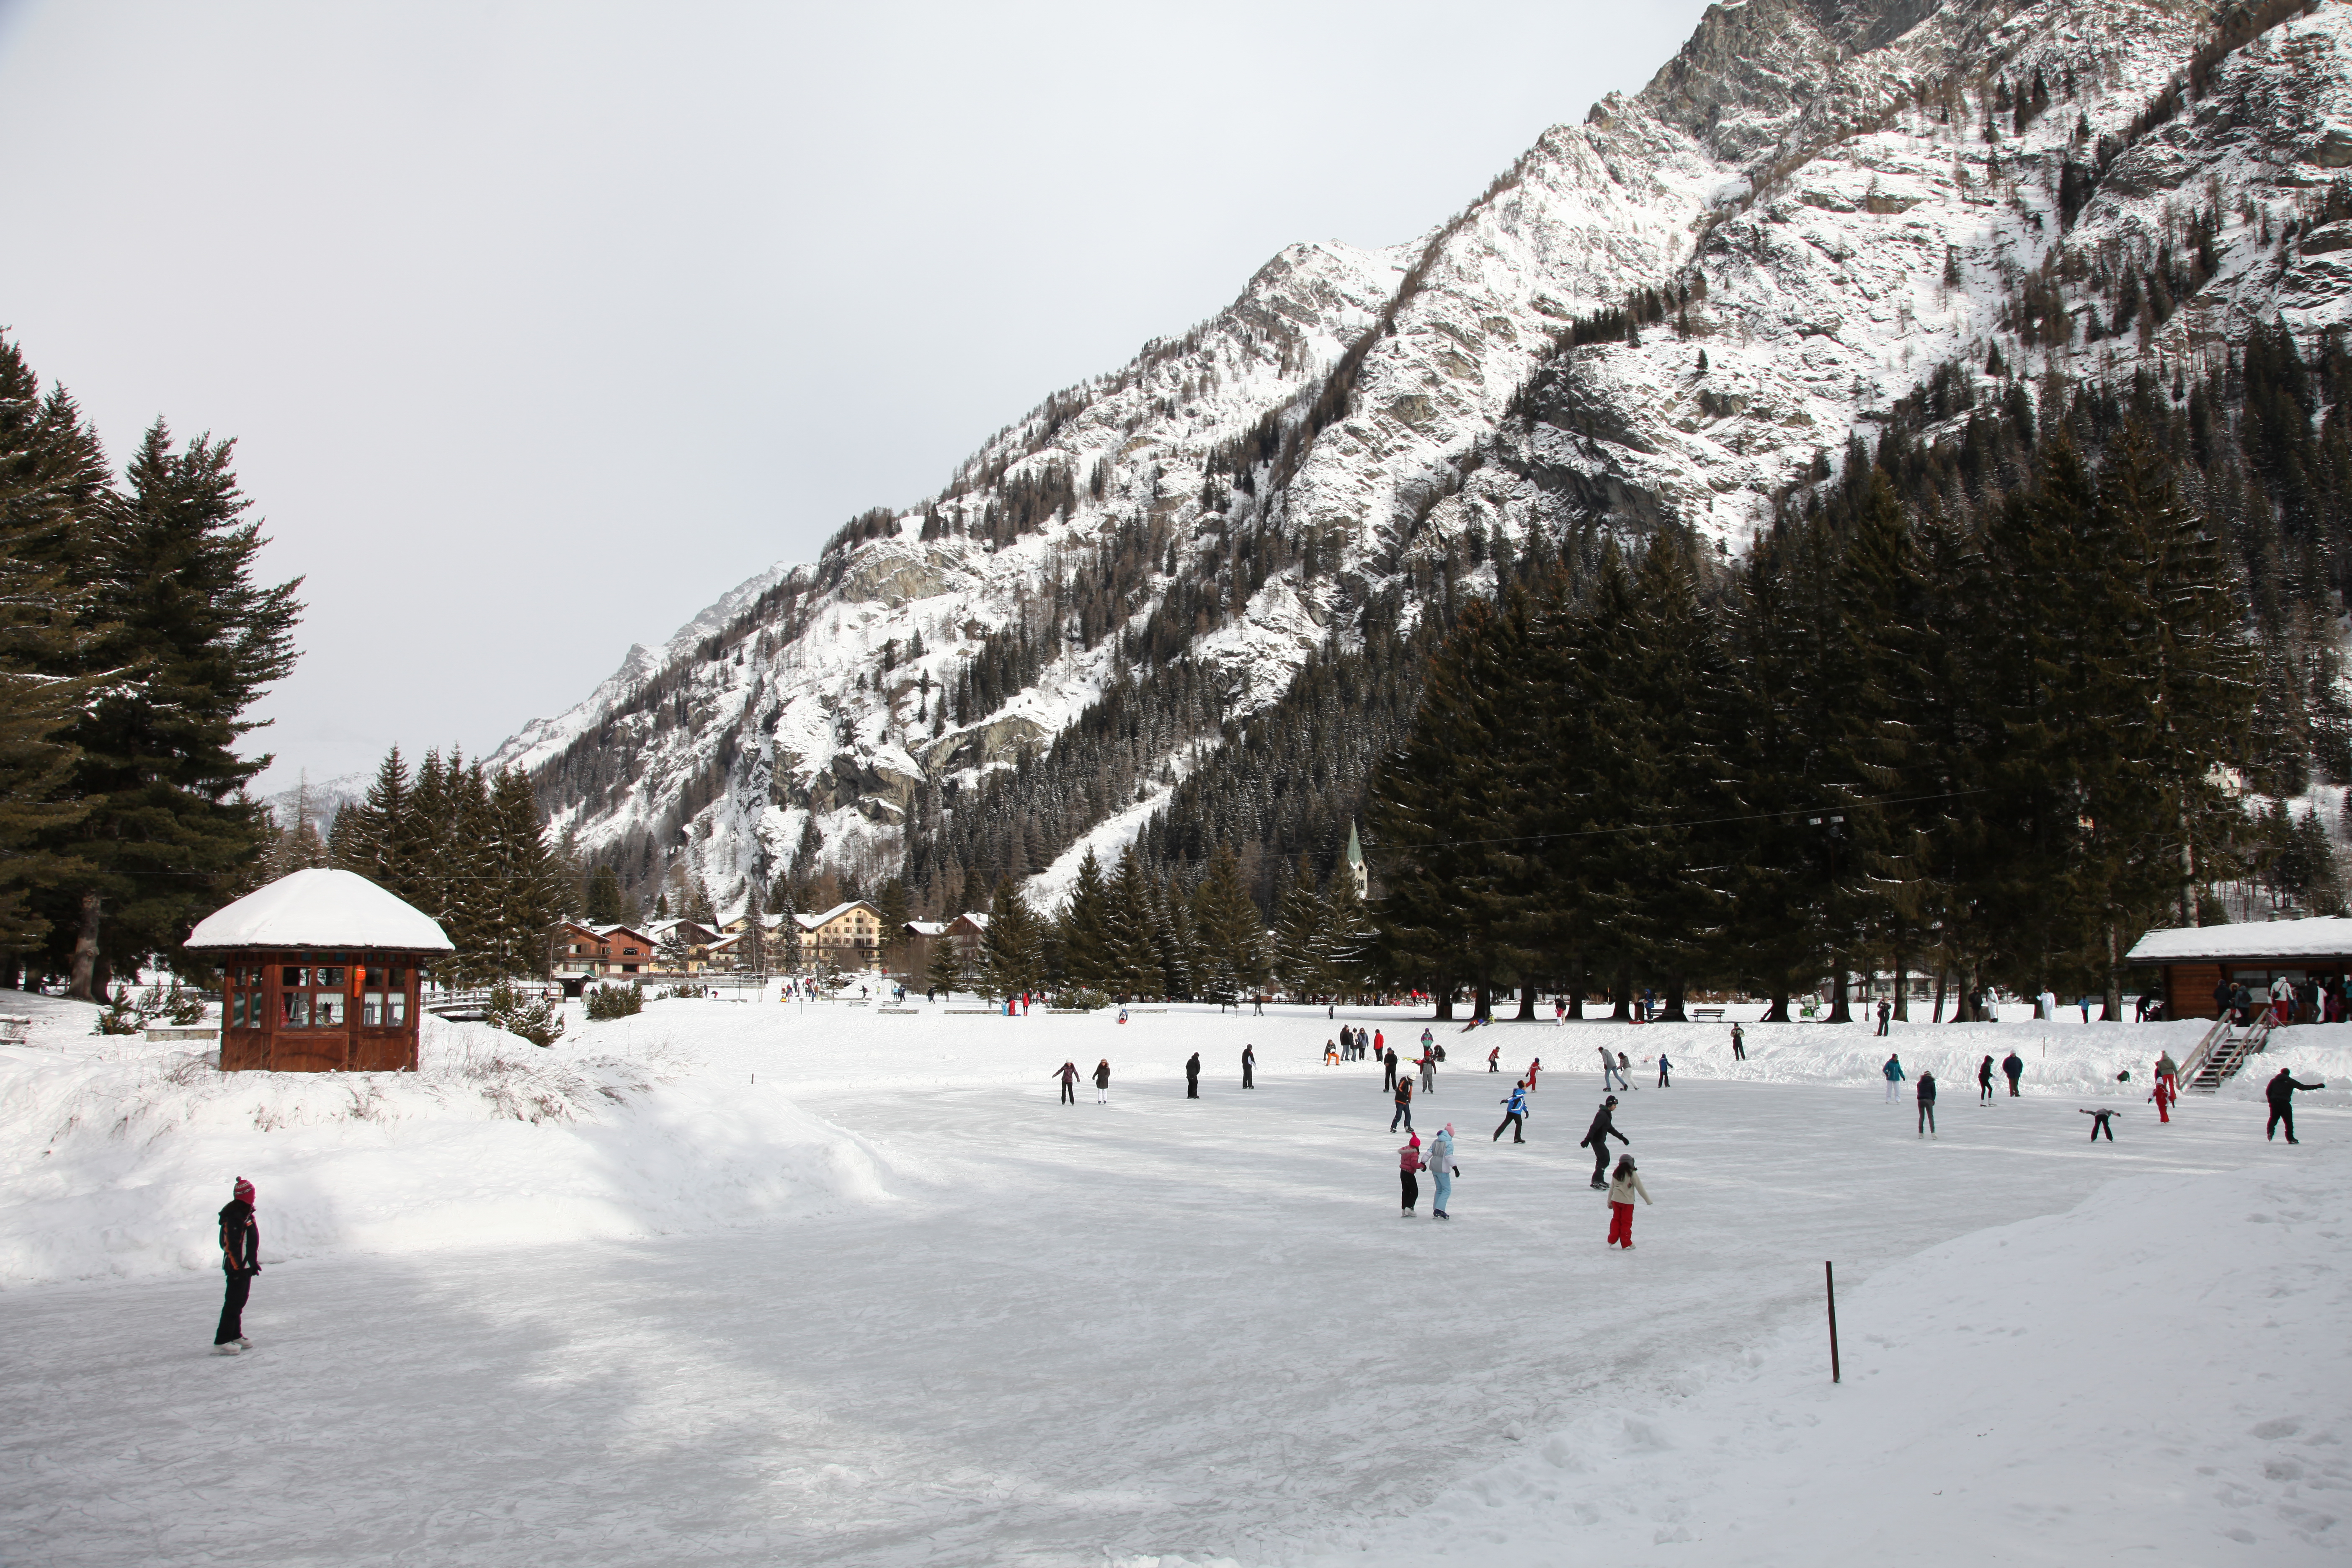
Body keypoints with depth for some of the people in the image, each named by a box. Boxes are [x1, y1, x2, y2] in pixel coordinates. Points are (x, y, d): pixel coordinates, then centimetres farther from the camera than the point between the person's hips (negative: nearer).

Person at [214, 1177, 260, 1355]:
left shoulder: (245, 1213, 12)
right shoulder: (234, 1217, -19)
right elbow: (230, 1245, -22)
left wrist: (253, 1263, 24)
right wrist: (237, 1266, -22)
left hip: (245, 1266, 10)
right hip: (237, 1267, -10)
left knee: (240, 1301, 17)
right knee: (234, 1303, -9)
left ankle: (235, 1336, 26)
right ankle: (221, 1342, -7)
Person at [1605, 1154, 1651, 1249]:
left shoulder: (1616, 1174, 5)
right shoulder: (1632, 1174, -10)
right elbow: (1640, 1188, -9)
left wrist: (1609, 1202, 23)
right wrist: (1648, 1200, 0)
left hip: (1616, 1200, 5)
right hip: (1627, 1202, -5)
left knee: (1616, 1220, 18)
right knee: (1626, 1222, 5)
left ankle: (1612, 1240, 20)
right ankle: (1626, 1244, 10)